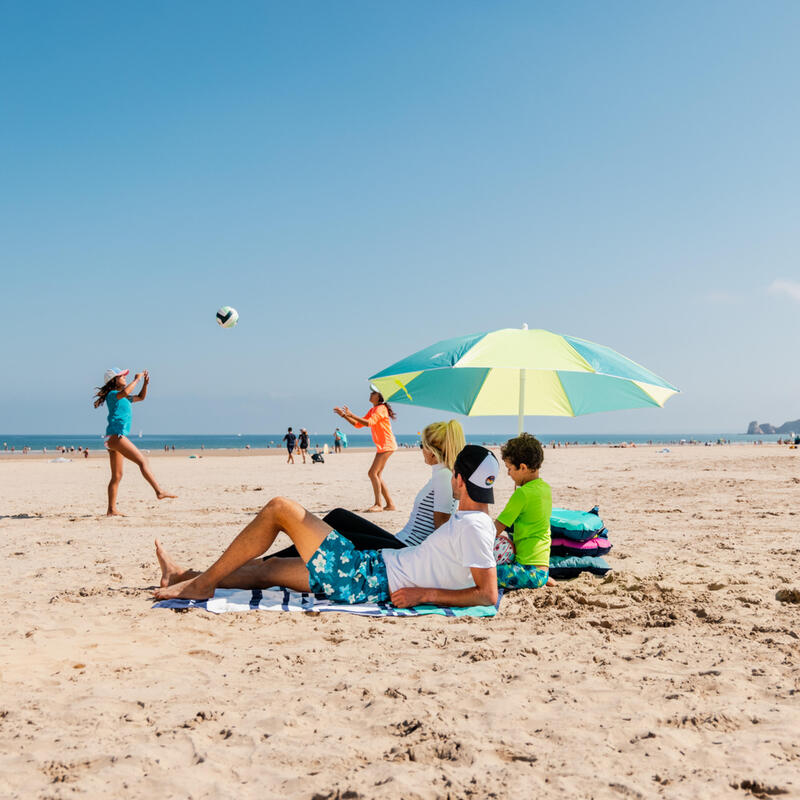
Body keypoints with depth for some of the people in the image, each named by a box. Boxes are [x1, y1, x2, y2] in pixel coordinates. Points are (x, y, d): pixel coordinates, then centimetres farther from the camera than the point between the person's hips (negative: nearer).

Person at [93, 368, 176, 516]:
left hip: (115, 438, 10)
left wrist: (145, 382, 21)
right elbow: (125, 392, -27)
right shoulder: (112, 394, -3)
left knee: (117, 476, 7)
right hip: (116, 435, -10)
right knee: (142, 461, -16)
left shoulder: (123, 398, 24)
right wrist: (136, 379, -15)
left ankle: (111, 510, 6)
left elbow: (140, 397, 35)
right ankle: (159, 492, -24)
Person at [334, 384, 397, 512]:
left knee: (373, 473, -16)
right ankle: (390, 504, 11)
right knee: (377, 476, 8)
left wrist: (351, 415, -25)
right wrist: (344, 415, 8)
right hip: (382, 446, 10)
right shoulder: (372, 410, 19)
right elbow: (358, 424, 17)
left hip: (387, 445, -10)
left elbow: (369, 423, -26)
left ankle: (378, 504, -15)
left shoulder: (381, 409, -11)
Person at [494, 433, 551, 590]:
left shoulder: (523, 493, -15)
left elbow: (495, 531, -11)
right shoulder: (545, 488, 11)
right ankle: (543, 581, 14)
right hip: (543, 570, 10)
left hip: (529, 571, -10)